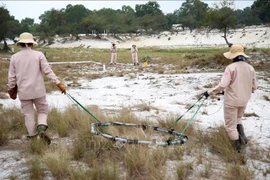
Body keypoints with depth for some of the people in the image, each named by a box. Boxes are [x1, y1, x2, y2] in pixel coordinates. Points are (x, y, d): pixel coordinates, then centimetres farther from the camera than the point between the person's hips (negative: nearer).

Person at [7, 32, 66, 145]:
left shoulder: (14, 57, 0)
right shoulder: (38, 55, -7)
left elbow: (11, 77, 3)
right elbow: (48, 71, -11)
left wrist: (11, 91, 17)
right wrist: (59, 84, -7)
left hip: (23, 92, 2)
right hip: (38, 90, -1)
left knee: (28, 114, 13)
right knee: (43, 111, 13)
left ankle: (32, 136, 18)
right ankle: (41, 128, -11)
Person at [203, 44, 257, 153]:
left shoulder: (231, 68, -17)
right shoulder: (250, 68, 0)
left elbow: (222, 85, -25)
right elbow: (254, 87, 6)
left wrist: (209, 92, -14)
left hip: (231, 101, -6)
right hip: (244, 101, 6)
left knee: (230, 125, 9)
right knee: (237, 118, 30)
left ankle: (238, 146, 13)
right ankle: (242, 136, 12)